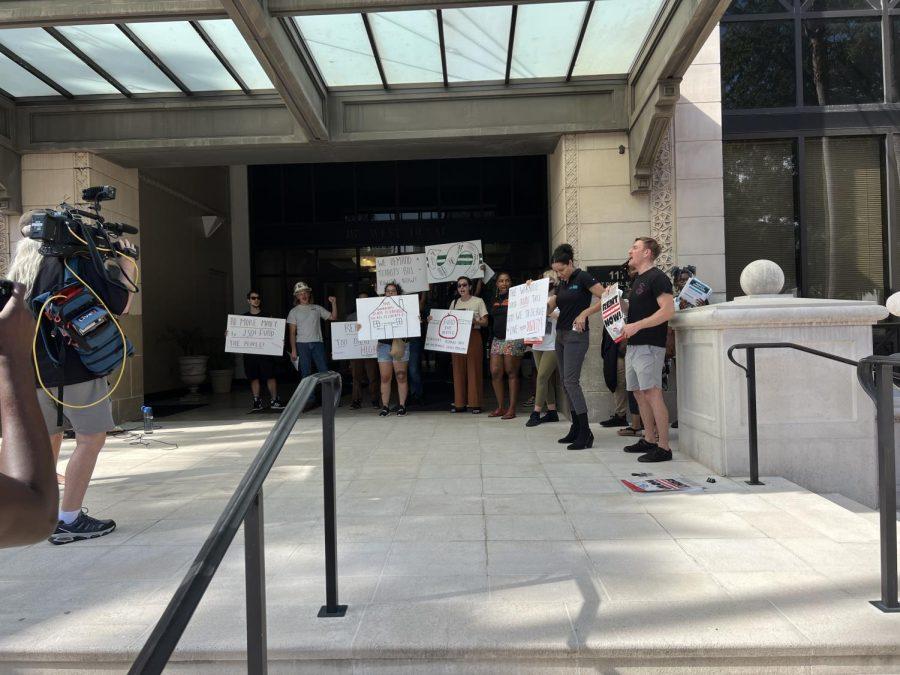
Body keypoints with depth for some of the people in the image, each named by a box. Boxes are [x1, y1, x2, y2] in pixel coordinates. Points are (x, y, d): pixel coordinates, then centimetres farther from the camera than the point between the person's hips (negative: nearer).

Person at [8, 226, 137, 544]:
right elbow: (119, 306, -11)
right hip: (74, 366, -7)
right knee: (91, 438, -1)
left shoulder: (20, 269, 12)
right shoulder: (75, 261, -8)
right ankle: (69, 520, -3)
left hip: (33, 367, 7)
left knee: (48, 438, 18)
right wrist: (127, 270, 2)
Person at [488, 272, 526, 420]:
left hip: (513, 339, -6)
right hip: (497, 339, 6)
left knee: (511, 373, -2)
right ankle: (500, 407, 12)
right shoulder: (495, 300, 15)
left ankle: (512, 409, 3)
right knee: (495, 373, 1)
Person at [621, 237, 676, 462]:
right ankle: (649, 439, 23)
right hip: (634, 345, 10)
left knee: (652, 393, -10)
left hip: (649, 345, -10)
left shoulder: (657, 277, -9)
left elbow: (668, 310, -19)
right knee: (639, 392, 13)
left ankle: (663, 447, -6)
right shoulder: (638, 279, 20)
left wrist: (637, 325, -22)